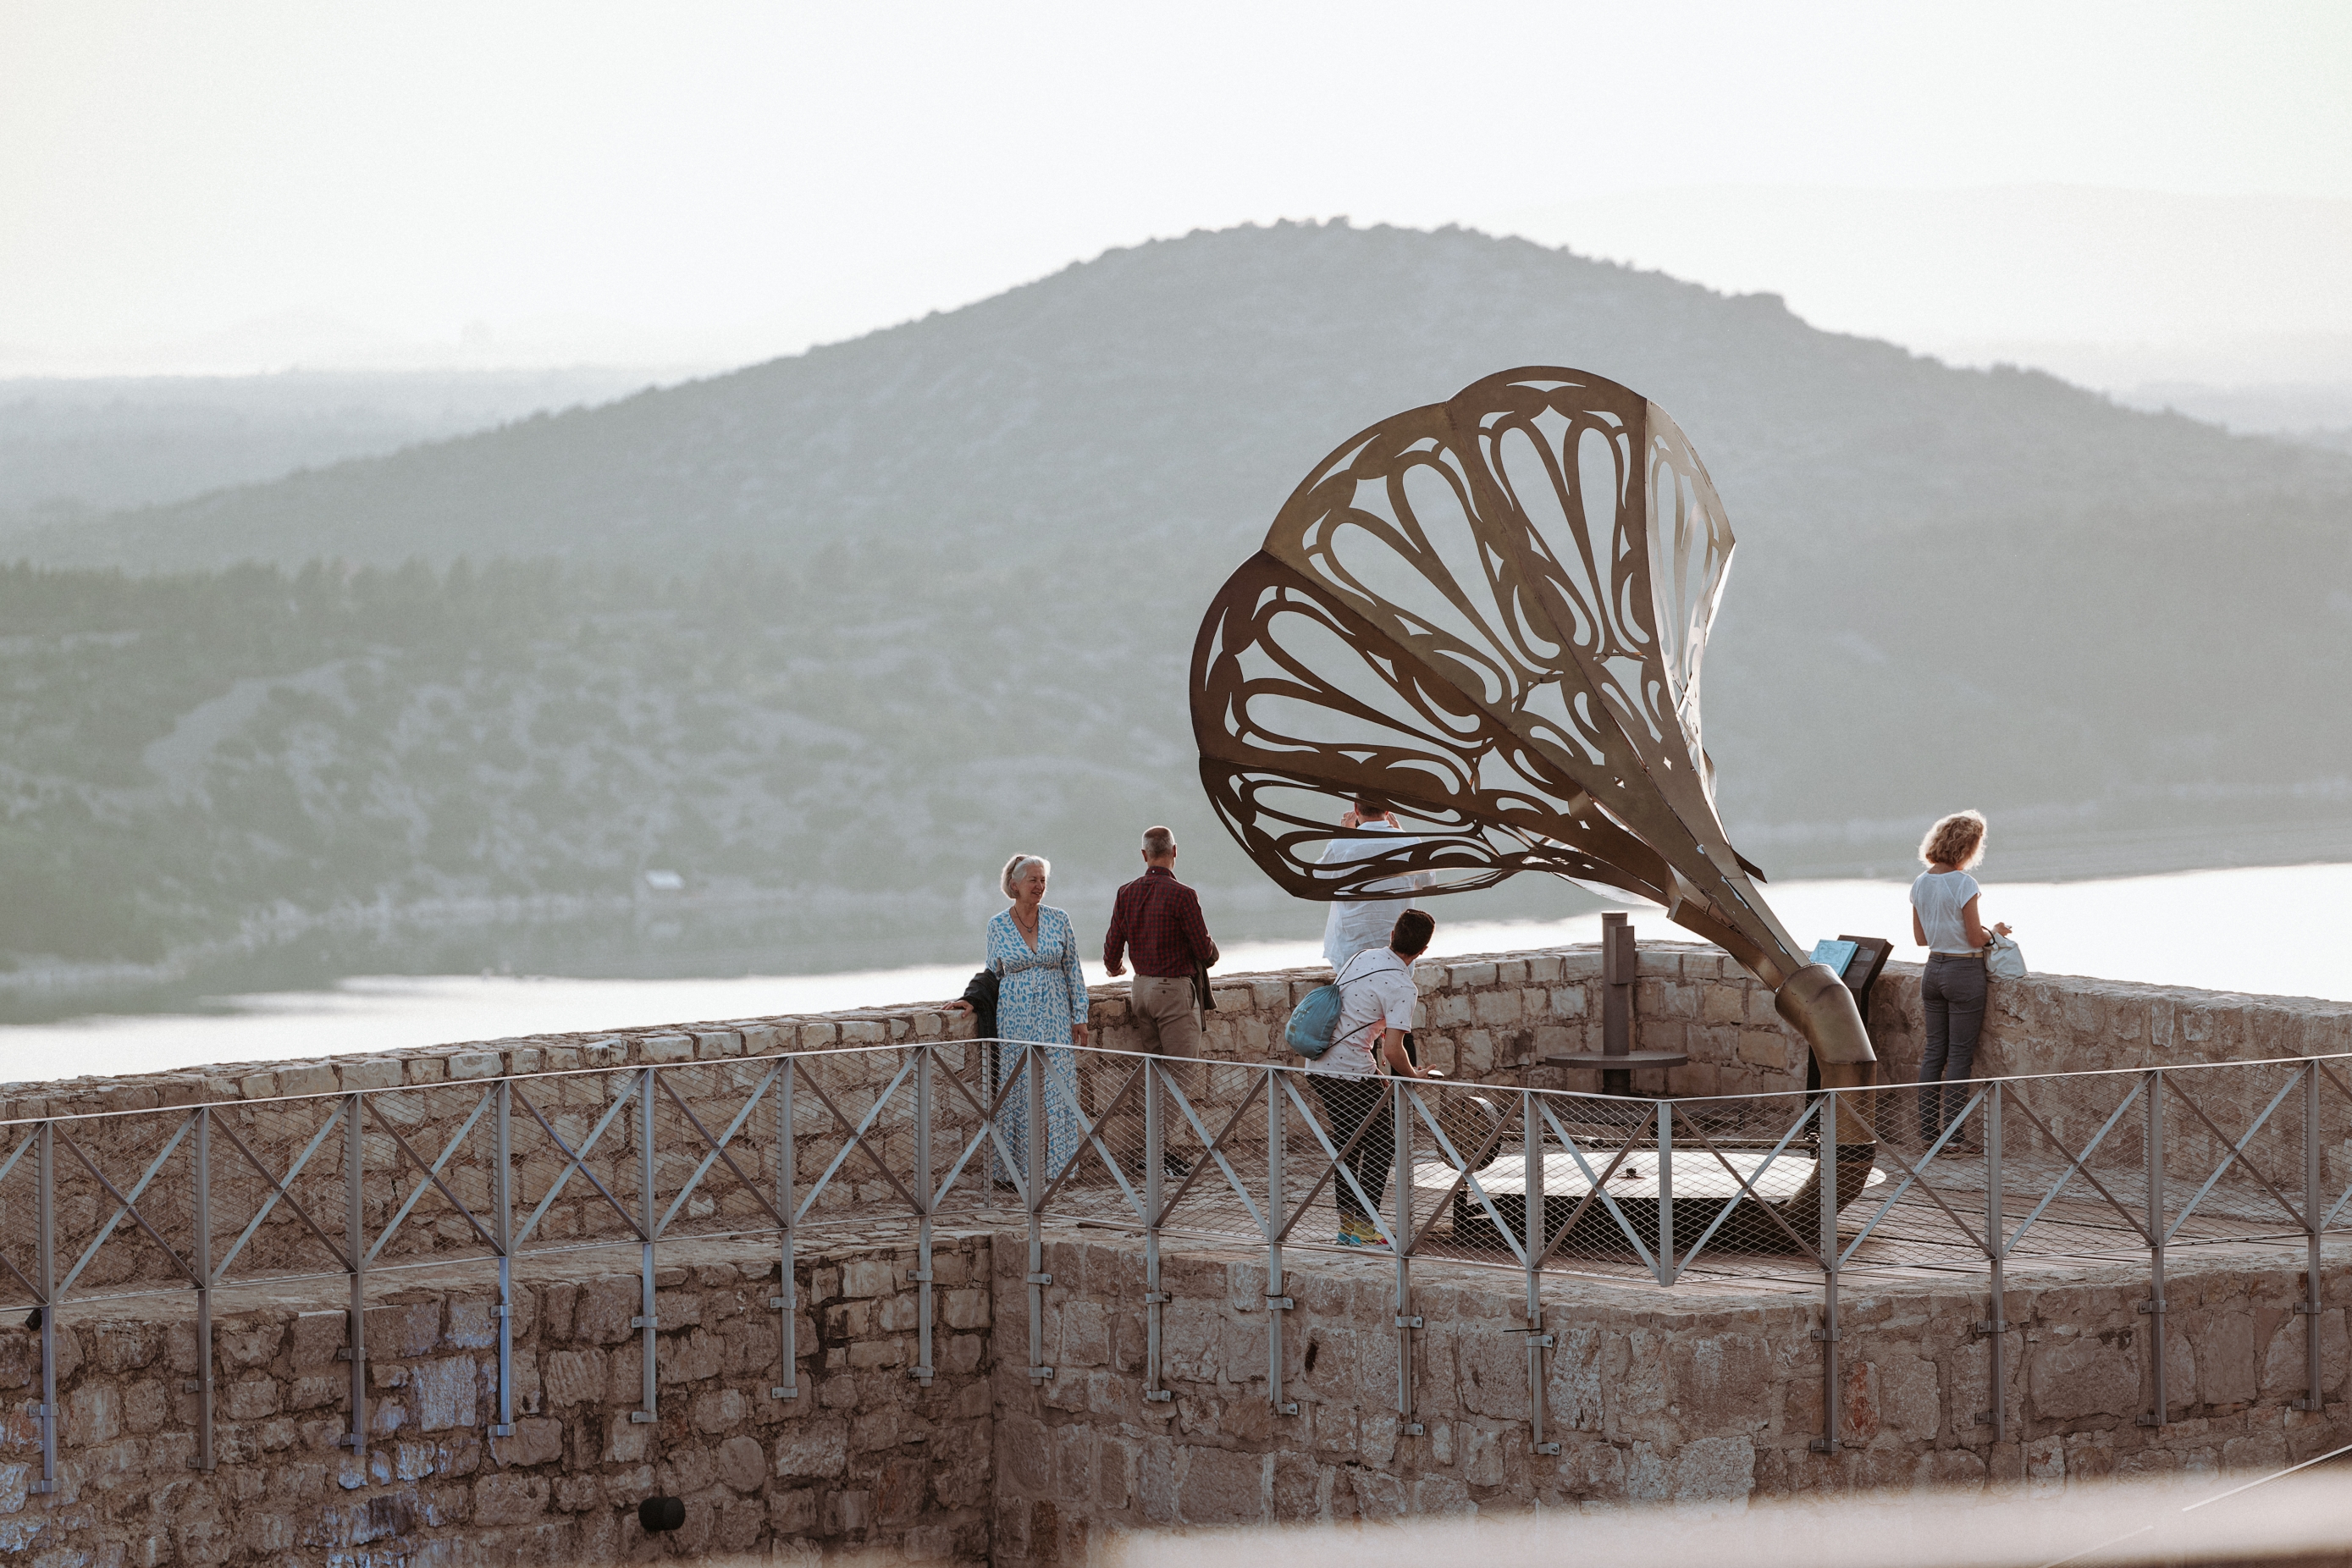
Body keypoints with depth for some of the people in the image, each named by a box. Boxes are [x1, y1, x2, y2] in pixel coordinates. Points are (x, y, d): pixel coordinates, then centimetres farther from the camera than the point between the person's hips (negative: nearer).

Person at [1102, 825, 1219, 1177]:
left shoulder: (1127, 894, 2)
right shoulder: (1181, 895, -15)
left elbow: (1112, 946, 8)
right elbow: (1205, 950, -11)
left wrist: (1113, 967, 31)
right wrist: (1212, 952, 14)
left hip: (1141, 987, 6)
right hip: (1176, 989, -6)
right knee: (1184, 1071, -3)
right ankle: (1173, 1146, -11)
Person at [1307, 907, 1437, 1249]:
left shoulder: (1364, 958, 10)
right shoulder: (1400, 987, -15)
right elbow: (1392, 1049, -19)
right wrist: (1412, 1076, 0)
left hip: (1318, 1064, 8)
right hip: (1352, 1073, -8)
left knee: (1347, 1141, 18)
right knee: (1380, 1144, 1)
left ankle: (1347, 1225, 21)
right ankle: (1366, 1229, -2)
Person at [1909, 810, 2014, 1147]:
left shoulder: (1921, 883, 5)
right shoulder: (1963, 884, -17)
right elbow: (1975, 938, -14)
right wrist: (1995, 932, 5)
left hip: (1934, 969, 7)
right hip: (1964, 971, -7)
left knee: (1933, 1052, 12)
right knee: (1960, 1055, -1)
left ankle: (1928, 1131, 14)